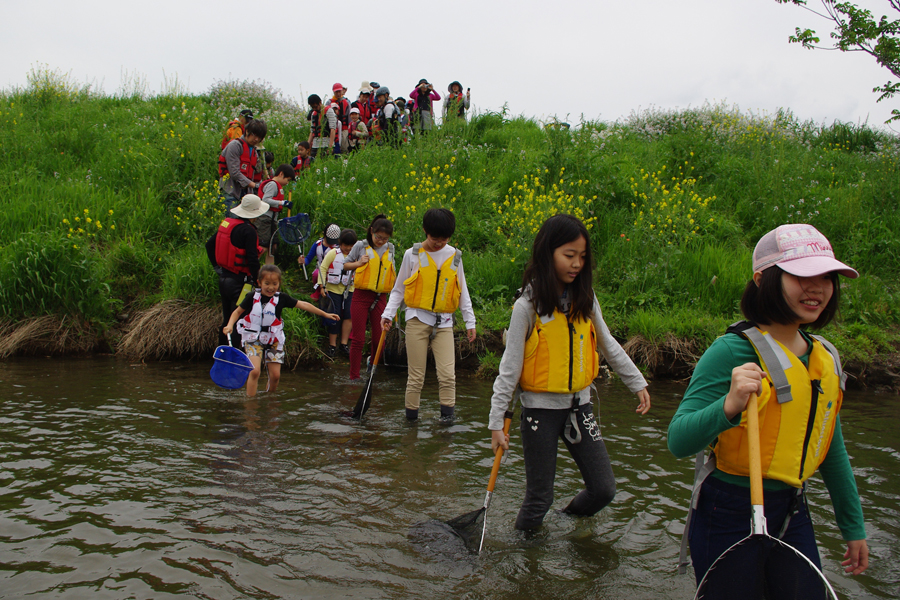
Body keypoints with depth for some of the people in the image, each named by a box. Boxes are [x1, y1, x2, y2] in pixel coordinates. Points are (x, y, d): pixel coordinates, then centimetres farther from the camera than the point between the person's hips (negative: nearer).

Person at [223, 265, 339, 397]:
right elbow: (238, 312, 6)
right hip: (253, 339, -2)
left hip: (274, 340, 2)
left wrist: (325, 314, -1)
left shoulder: (281, 298, -5)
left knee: (275, 375, 2)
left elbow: (304, 305, -2)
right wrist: (230, 325, -12)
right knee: (254, 371, -19)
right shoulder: (252, 297, -7)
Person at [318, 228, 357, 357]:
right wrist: (322, 285, -9)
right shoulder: (332, 253, -3)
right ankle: (332, 345, 9)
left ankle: (344, 343, 7)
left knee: (348, 315, -4)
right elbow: (322, 268, -3)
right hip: (333, 289, -3)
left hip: (349, 290, 3)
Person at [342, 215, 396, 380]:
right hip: (361, 295, -3)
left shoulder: (390, 249, 9)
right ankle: (354, 376, 9)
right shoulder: (361, 246, -1)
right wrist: (359, 263, -10)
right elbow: (346, 265, 7)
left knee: (379, 339, 3)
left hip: (380, 297, 3)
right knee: (358, 340, -1)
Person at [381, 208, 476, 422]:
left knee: (448, 374, -7)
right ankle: (411, 415, 12)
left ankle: (447, 413, 2)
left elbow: (462, 292, 14)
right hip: (417, 319, -2)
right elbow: (398, 289, 8)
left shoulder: (454, 256, 7)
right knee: (416, 375, 0)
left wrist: (470, 322, 11)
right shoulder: (413, 254, 1)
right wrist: (388, 314, -2)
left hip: (444, 322, 2)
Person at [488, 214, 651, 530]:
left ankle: (570, 518, 35)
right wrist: (496, 421, -10)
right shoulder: (528, 306, -12)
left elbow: (608, 344, 14)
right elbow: (510, 366, -10)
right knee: (539, 498, 4)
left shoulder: (585, 299, 1)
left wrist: (637, 383, 15)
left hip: (579, 404, 5)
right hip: (541, 409, -4)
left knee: (604, 489, 6)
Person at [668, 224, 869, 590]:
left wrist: (853, 526, 21)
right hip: (730, 515, -7)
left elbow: (832, 449, 16)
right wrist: (729, 406, -42)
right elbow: (678, 443, -25)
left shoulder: (825, 357, 4)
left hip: (792, 513, 7)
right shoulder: (733, 351, -19)